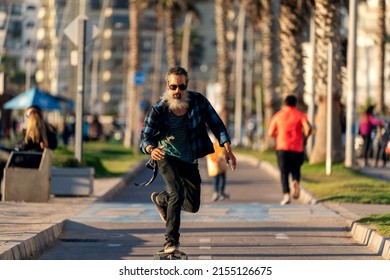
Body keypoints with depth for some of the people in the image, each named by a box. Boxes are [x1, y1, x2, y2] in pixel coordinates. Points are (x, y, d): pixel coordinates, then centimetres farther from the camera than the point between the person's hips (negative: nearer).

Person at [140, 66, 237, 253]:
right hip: (167, 156, -3)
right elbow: (145, 136, -17)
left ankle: (161, 199, 36)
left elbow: (216, 124, -6)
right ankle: (171, 240, -15)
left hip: (189, 160, 4)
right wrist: (151, 149, -41)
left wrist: (228, 150, -15)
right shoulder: (158, 110, -20)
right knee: (177, 193, -25)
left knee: (193, 206, 6)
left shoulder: (198, 101, -14)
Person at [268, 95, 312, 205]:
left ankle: (286, 195, -19)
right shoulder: (300, 115, 3)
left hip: (282, 147, 0)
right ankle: (296, 182, -13)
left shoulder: (278, 116, 8)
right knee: (296, 170, 19)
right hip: (298, 148, 0)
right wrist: (305, 138, 6)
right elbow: (308, 128, -13)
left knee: (284, 172, -2)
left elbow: (271, 133, 9)